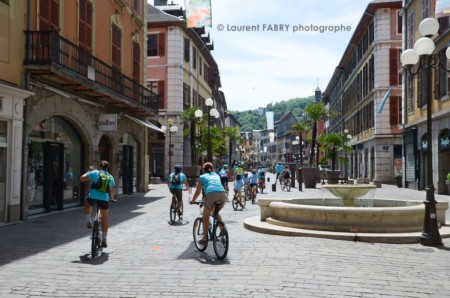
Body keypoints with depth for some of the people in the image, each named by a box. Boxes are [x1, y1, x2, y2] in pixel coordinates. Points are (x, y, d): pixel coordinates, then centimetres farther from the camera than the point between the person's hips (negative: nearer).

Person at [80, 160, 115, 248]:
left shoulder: (95, 172, 5)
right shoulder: (110, 177, 14)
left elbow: (81, 179, 4)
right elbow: (111, 191, 18)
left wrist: (89, 171, 19)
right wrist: (111, 197, 40)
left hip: (92, 197, -2)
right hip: (104, 199, 2)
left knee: (87, 204, 36)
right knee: (105, 218, 18)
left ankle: (89, 221, 22)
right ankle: (104, 240, 19)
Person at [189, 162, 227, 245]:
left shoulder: (202, 177, 23)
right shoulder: (217, 175, 33)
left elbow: (198, 192, 27)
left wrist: (192, 200, 44)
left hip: (211, 194, -3)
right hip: (222, 194, 4)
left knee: (206, 215, 16)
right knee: (216, 213, 29)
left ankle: (205, 237, 14)